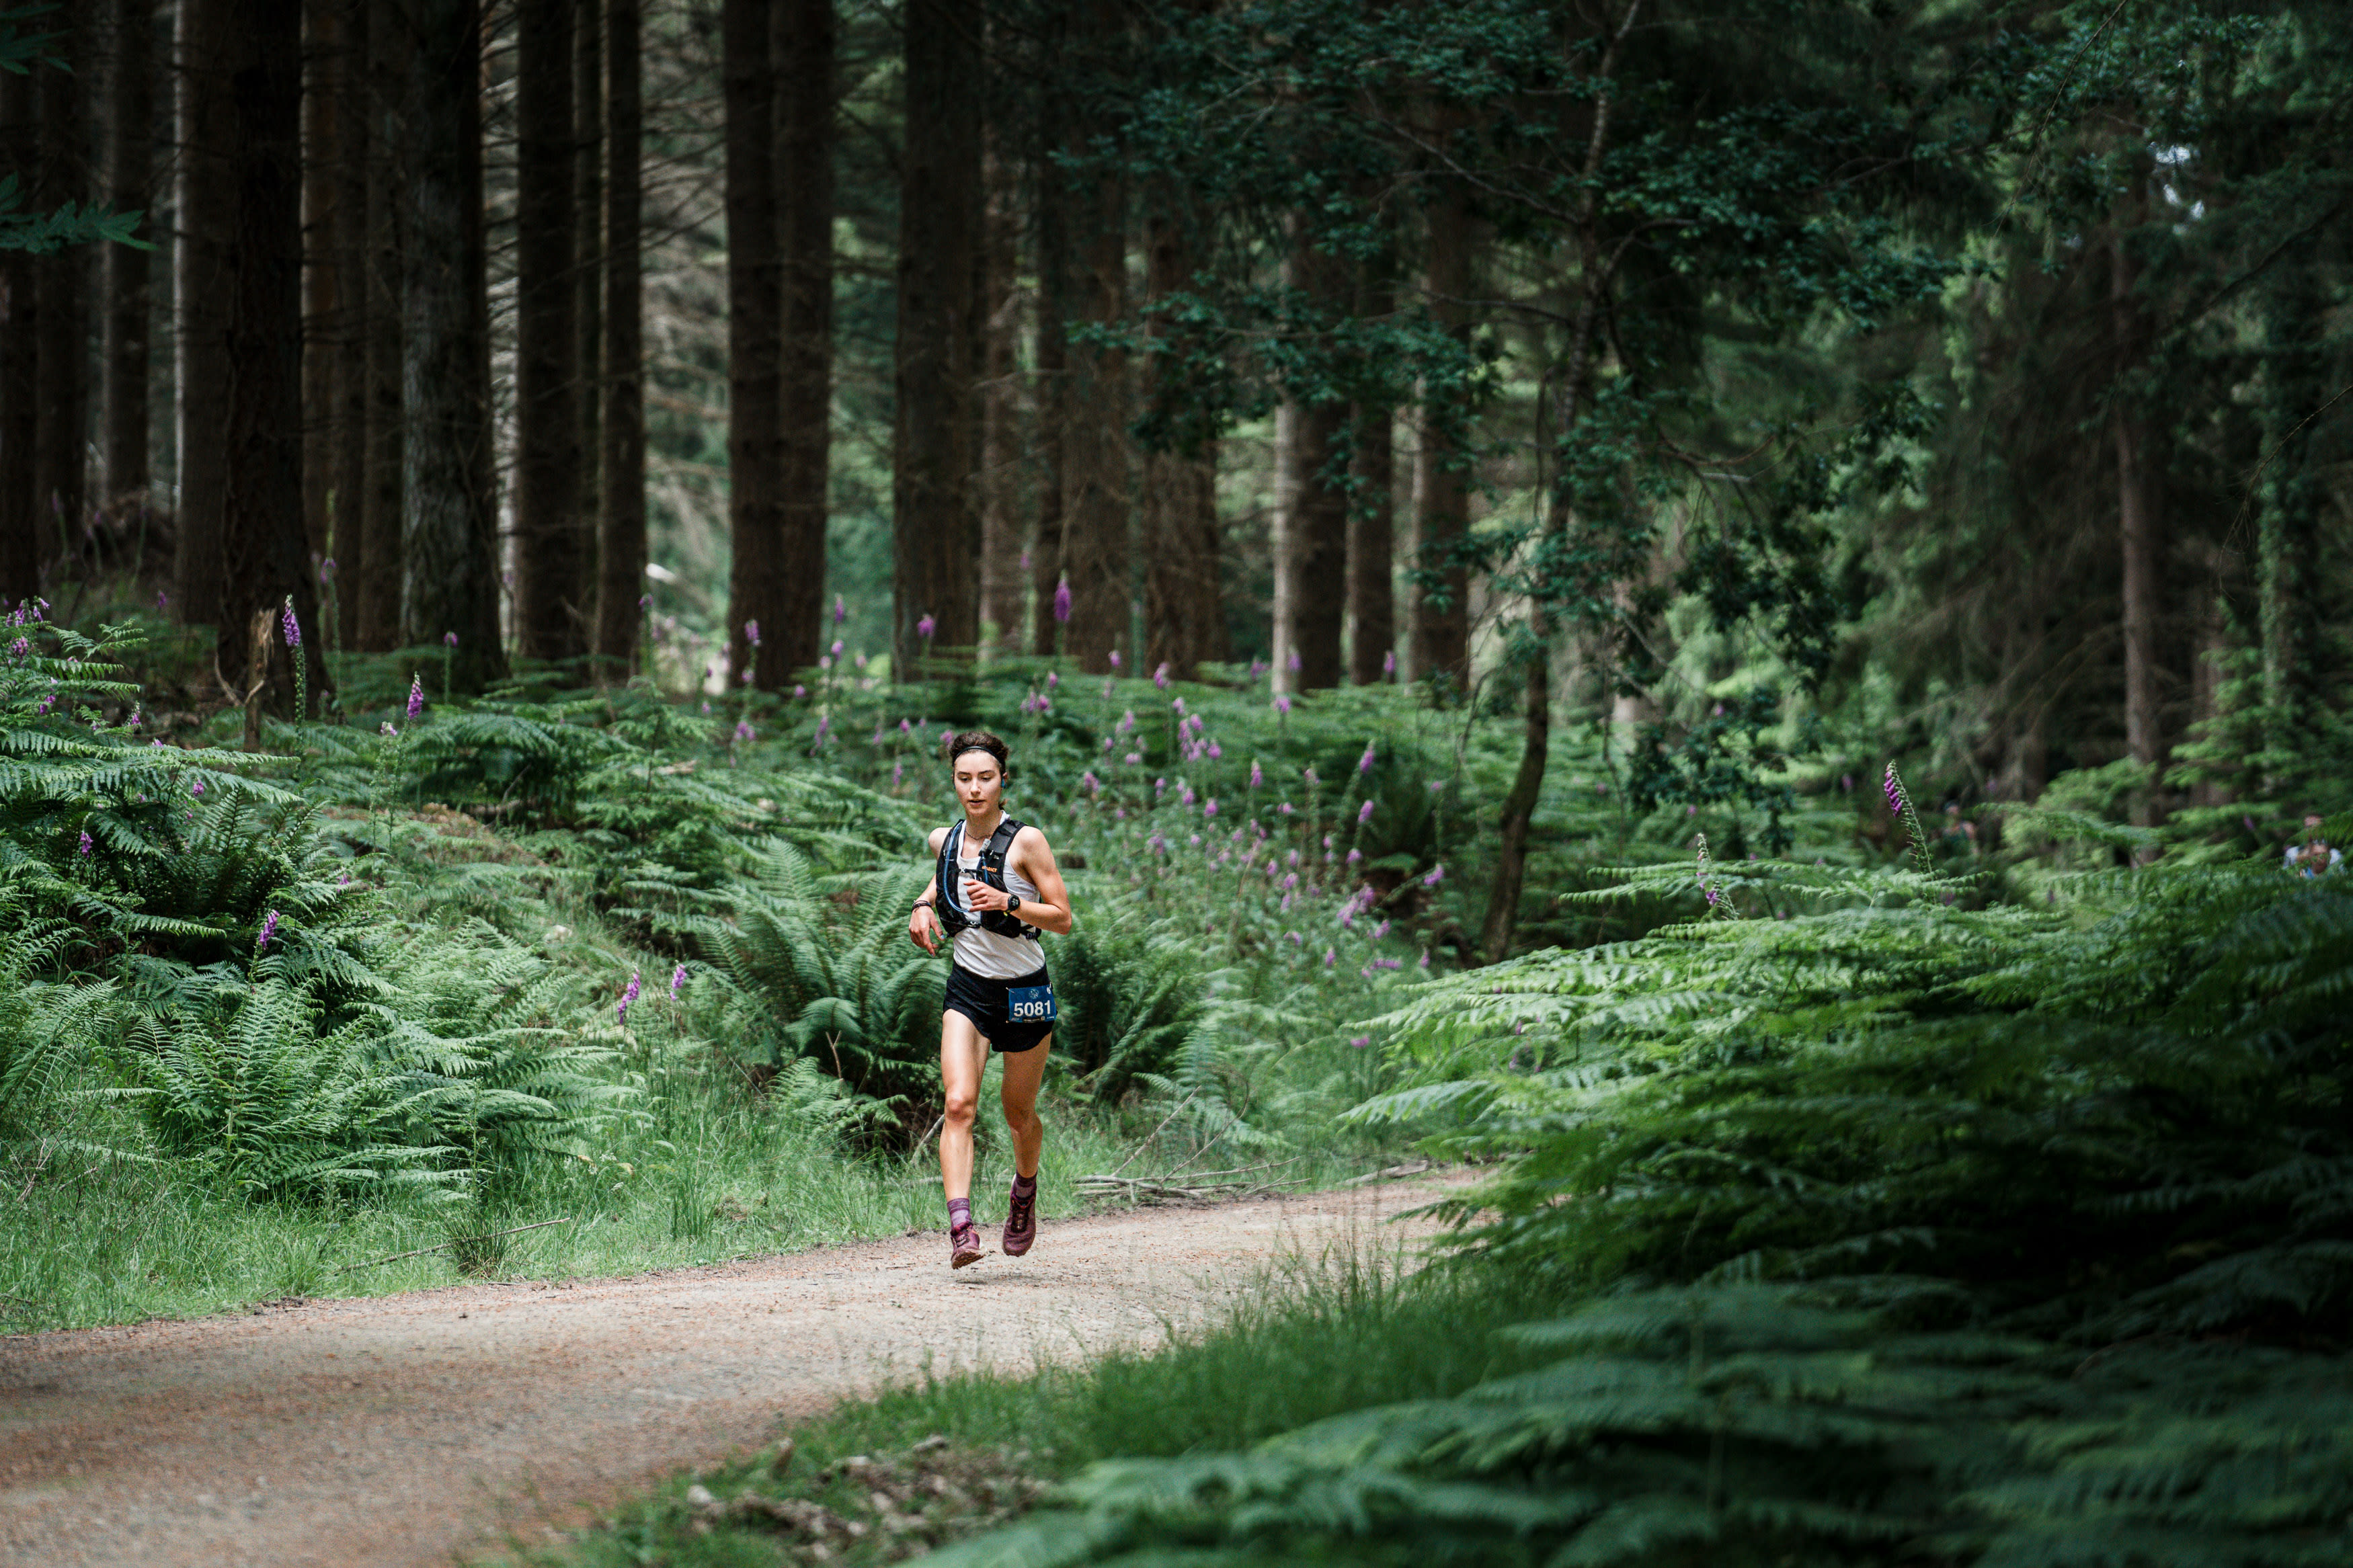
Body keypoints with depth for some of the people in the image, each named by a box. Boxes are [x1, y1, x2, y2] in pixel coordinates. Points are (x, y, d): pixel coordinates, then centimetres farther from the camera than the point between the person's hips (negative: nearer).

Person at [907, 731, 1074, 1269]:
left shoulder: (1026, 841, -12)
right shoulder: (943, 840, 2)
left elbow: (1063, 919, -11)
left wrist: (1007, 902, -24)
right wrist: (924, 905, 8)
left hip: (1025, 991, -2)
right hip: (968, 988, 2)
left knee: (1019, 1113, 13)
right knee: (959, 1104, -19)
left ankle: (1025, 1192, 45)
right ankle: (960, 1226, -28)